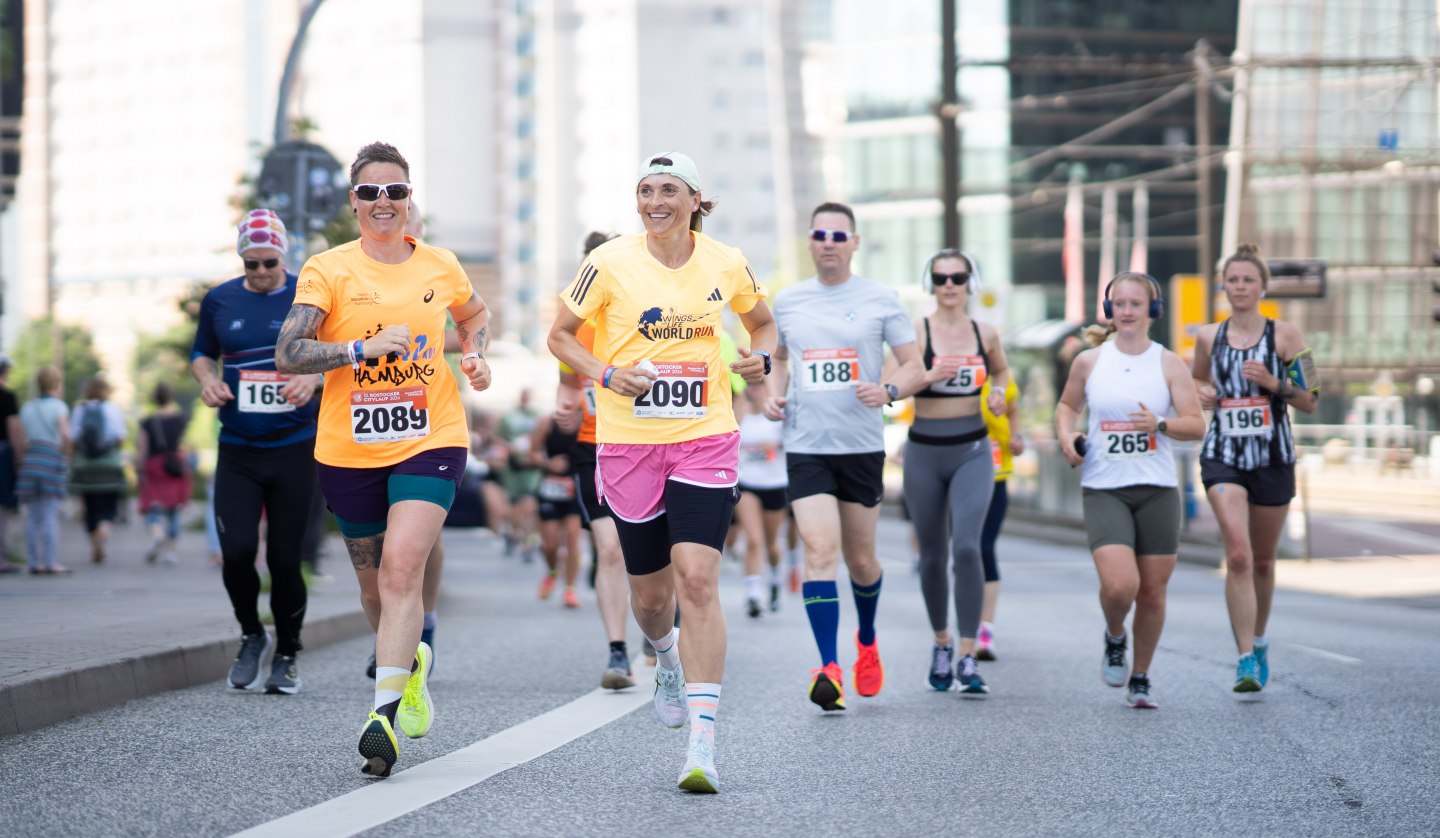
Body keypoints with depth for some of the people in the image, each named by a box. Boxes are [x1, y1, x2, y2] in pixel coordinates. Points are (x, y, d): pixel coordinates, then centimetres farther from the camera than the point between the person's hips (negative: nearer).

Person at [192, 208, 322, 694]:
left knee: (285, 559, 1)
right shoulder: (219, 301, 6)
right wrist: (206, 380, -4)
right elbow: (201, 353, 18)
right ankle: (252, 636, 12)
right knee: (237, 549, -14)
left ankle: (287, 655, 19)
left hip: (293, 449, -1)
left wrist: (315, 374, -16)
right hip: (237, 450, 1)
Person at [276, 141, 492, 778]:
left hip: (430, 442, -1)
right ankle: (409, 662, 45)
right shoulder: (328, 270, -4)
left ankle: (385, 712, -23)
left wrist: (474, 356, 8)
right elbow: (288, 354, -13)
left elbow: (474, 315, 27)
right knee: (374, 583, 14)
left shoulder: (440, 267, 5)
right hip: (349, 450, 1)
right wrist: (365, 348, -23)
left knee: (402, 565, -20)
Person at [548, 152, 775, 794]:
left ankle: (703, 744, -17)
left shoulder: (726, 265, 1)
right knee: (649, 593, 9)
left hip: (706, 439, 0)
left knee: (697, 578, -16)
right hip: (629, 444, 0)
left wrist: (760, 357, -2)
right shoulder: (609, 264, -5)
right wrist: (605, 373, -14)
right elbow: (560, 336, 4)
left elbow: (762, 322, 20)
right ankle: (668, 658, 48)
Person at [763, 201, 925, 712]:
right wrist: (773, 395, 6)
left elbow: (914, 366, 3)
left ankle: (867, 640, 39)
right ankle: (829, 669, -17)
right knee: (819, 550, -15)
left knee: (860, 558, 10)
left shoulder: (880, 300, 1)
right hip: (806, 446, 0)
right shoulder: (788, 301, 8)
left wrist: (888, 390, -17)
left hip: (863, 445, 0)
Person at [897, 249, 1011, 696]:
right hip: (925, 452, 0)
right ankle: (942, 642, 32)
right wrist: (927, 376, -29)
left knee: (966, 546, -17)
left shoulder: (985, 333, 5)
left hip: (972, 451, 0)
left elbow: (1001, 369, 25)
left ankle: (968, 658, -16)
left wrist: (998, 391, 3)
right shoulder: (916, 332, -4)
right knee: (933, 555, 9)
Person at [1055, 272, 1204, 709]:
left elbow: (1197, 425, -2)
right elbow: (1067, 405, 21)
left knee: (1152, 593, 4)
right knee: (1119, 586, -19)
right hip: (1104, 489, -1)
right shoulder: (1088, 362, 4)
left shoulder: (1169, 364, 2)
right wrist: (1066, 436, 1)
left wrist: (1160, 424, -20)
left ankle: (1140, 678, 23)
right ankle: (1114, 639, 14)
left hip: (1157, 490, 1)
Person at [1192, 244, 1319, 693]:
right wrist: (1202, 395, 3)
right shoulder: (1208, 337, 6)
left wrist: (1275, 384, -17)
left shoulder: (1285, 335, -1)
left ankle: (1258, 642, 37)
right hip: (1223, 456, 0)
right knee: (1238, 555, -18)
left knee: (1262, 560, 13)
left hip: (1273, 456, 0)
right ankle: (1246, 659, -18)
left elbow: (1310, 402, 0)